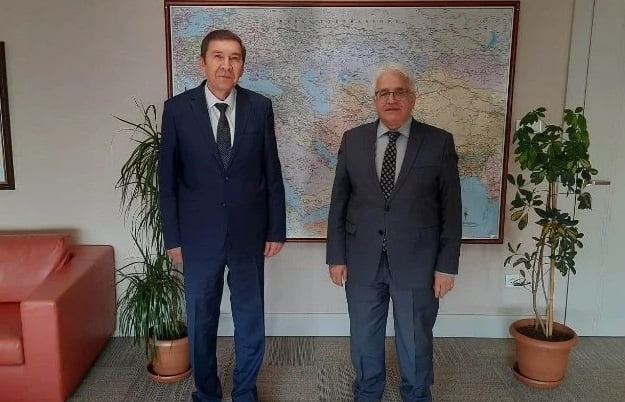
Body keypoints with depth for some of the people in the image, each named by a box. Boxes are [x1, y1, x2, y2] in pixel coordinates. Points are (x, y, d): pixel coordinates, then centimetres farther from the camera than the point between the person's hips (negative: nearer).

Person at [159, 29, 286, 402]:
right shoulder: (178, 109, -6)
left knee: (250, 318, 13)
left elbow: (272, 173, 1)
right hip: (199, 235, 0)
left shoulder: (260, 107, -3)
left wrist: (276, 229, 0)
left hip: (249, 233, 1)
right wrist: (173, 236, -1)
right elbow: (168, 177, -1)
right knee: (201, 320, 15)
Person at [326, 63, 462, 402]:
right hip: (362, 260, 2)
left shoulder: (440, 142, -4)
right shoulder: (353, 140, 1)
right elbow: (339, 202, 3)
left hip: (416, 262, -1)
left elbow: (451, 208, -3)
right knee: (364, 338, 17)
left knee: (415, 341, 15)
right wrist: (336, 256, 0)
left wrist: (447, 265, -6)